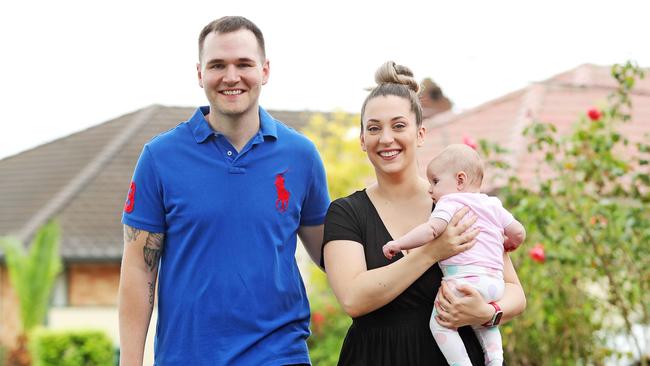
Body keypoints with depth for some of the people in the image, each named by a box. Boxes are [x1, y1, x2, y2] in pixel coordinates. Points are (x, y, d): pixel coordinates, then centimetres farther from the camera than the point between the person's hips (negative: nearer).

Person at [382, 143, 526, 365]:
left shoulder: (450, 202, 0)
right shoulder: (493, 205, 22)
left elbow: (432, 229, -16)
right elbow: (519, 233, 22)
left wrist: (399, 243, -12)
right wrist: (508, 244, 44)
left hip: (464, 278, -8)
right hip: (495, 281, 8)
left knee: (440, 323, -5)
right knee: (482, 322, 29)